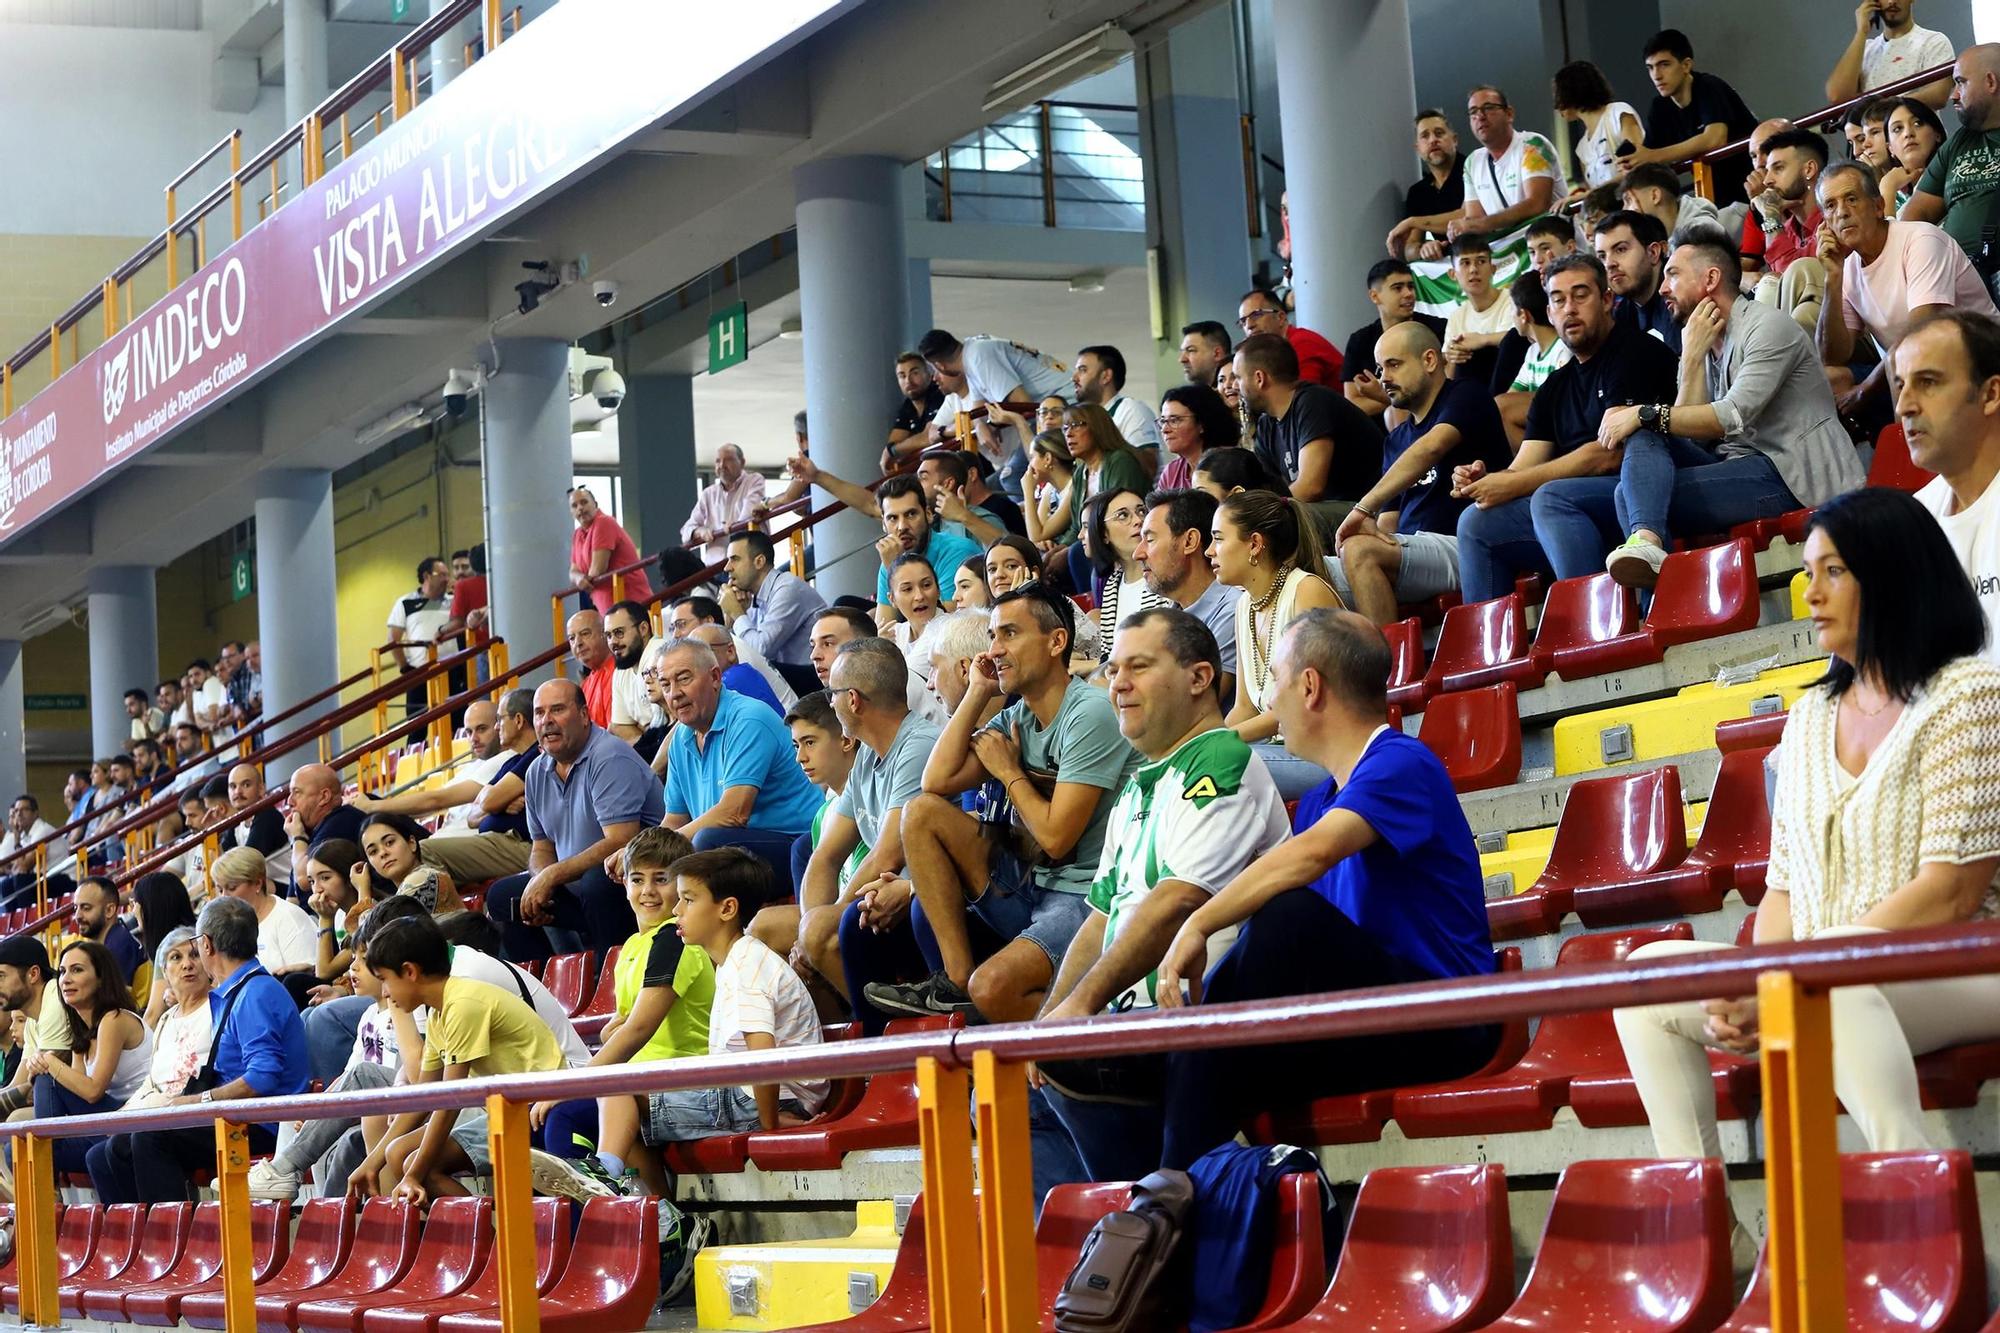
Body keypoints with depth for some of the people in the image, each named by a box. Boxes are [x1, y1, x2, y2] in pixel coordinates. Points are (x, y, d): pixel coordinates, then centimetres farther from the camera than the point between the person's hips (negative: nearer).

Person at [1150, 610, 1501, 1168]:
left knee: (1290, 917, -31)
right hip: (1360, 1028, 8)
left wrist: (1199, 924, -28)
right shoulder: (1319, 801, 21)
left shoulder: (1401, 764, -9)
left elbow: (1312, 853, -27)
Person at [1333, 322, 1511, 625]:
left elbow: (1430, 449, -19)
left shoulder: (1466, 396, 1)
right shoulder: (1397, 438, 24)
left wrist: (1364, 508, -25)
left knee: (1360, 551, -32)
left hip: (1461, 548, -7)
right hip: (1410, 547, 7)